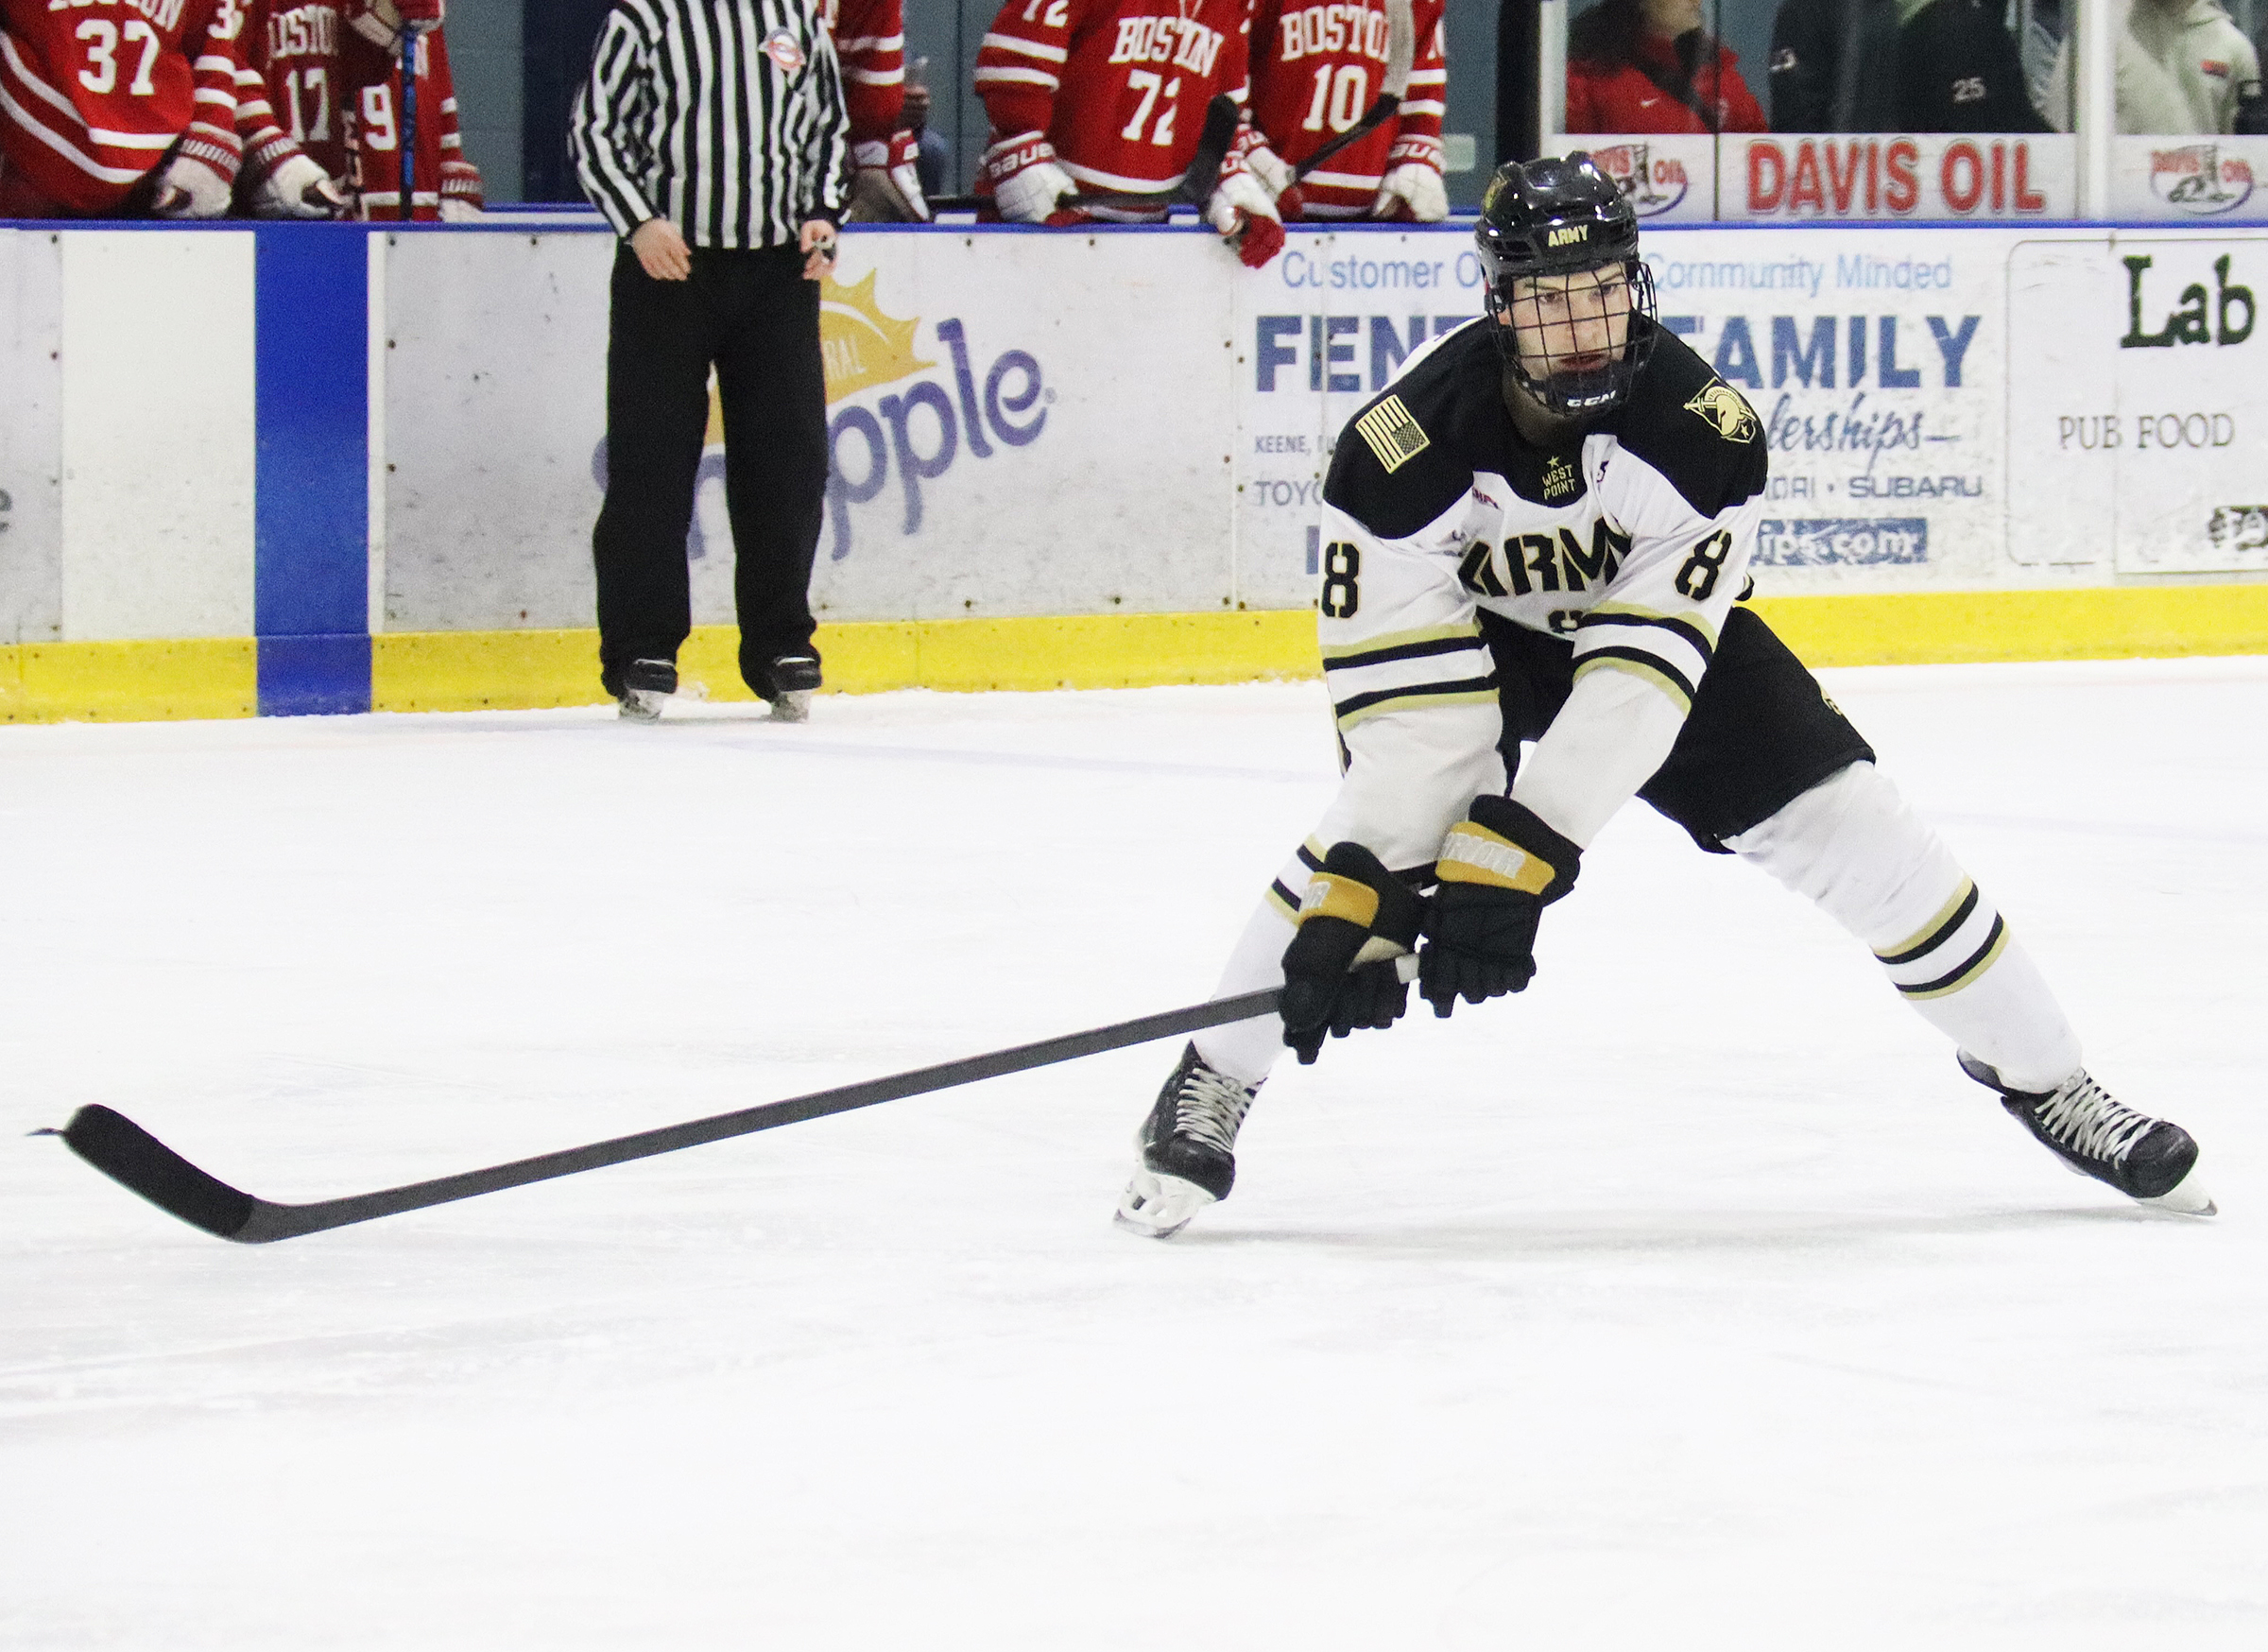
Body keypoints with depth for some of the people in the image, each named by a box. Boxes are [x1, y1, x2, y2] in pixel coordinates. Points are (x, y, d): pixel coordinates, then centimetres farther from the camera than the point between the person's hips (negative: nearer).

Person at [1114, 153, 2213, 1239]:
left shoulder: (1704, 430, -32)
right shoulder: (1407, 441, -33)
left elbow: (1639, 674, -35)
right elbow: (1395, 686, -33)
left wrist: (1510, 860, -41)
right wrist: (1359, 900, -40)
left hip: (1666, 626, 2)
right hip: (1475, 634, -1)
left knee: (1855, 834, -8)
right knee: (1386, 814, -28)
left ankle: (2040, 1077, 10)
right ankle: (1212, 1084, -12)